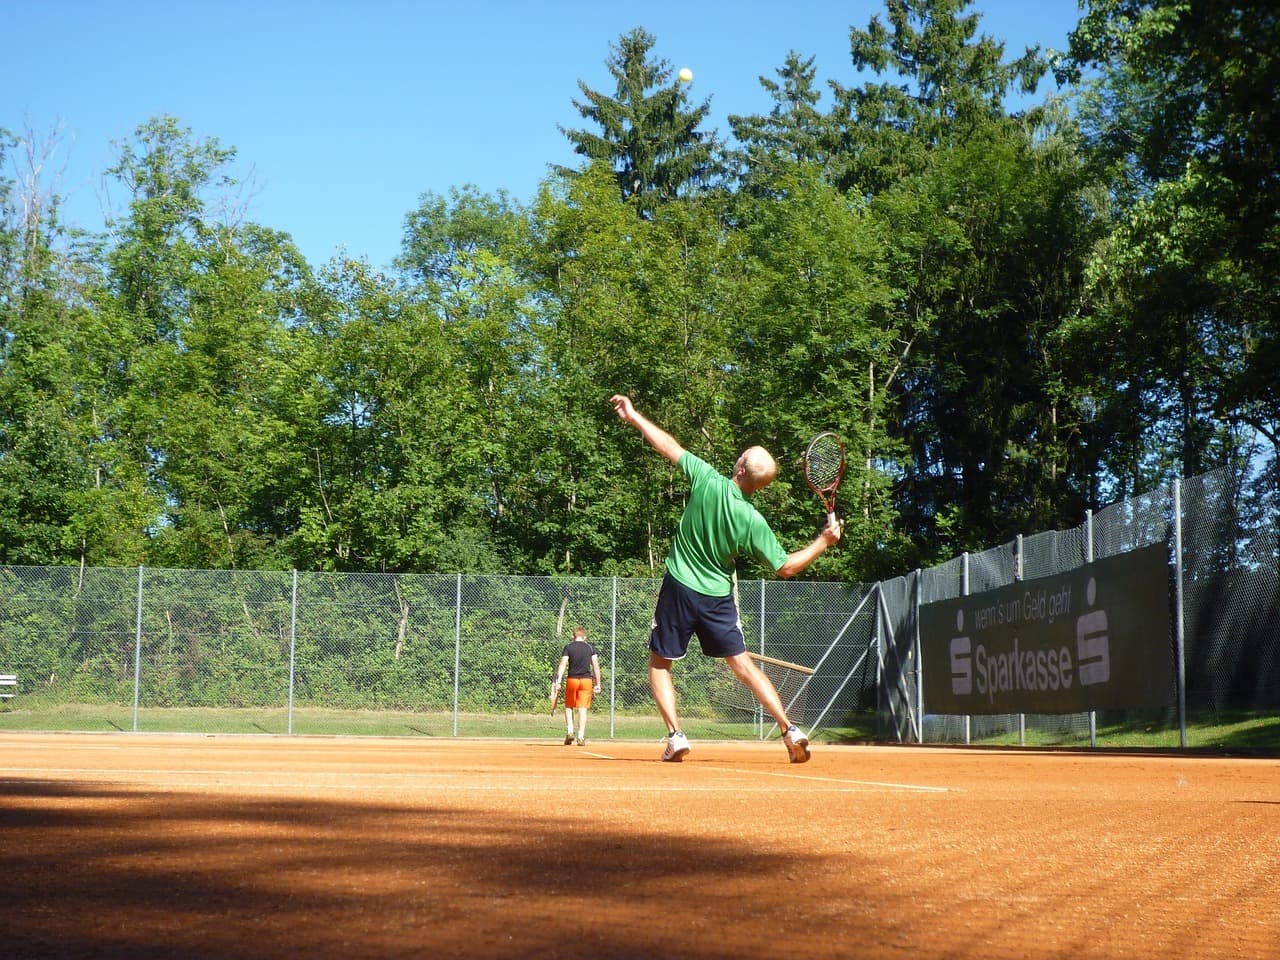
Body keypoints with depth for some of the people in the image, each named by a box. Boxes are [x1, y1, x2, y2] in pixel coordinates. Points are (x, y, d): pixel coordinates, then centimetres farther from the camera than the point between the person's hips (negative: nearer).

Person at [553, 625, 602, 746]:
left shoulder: (568, 647, 2)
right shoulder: (590, 648, 6)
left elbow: (562, 664, -7)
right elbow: (596, 667, 4)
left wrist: (558, 680, -11)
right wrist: (598, 684, 8)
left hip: (572, 679, -1)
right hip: (586, 680, 1)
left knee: (568, 707, 15)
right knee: (582, 709, 1)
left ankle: (569, 732, 1)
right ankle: (580, 737, -3)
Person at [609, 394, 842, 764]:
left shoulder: (707, 480, -17)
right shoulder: (752, 522, -13)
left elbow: (669, 446, -5)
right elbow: (786, 567, -9)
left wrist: (633, 417, 7)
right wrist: (824, 541, 0)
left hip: (679, 588, -1)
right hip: (718, 597, 2)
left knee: (660, 664, 13)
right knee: (743, 664, 11)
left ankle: (675, 736, -1)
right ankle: (790, 730, 1)